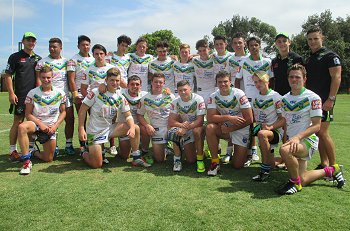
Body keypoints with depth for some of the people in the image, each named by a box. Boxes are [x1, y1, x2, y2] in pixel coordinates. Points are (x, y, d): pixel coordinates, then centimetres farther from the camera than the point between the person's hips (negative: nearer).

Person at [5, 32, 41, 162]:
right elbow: (8, 76, -1)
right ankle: (13, 151, 4)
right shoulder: (15, 57, 3)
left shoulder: (38, 59, 15)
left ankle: (31, 147, 20)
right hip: (20, 96, -4)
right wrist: (11, 93, -10)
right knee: (18, 122, -4)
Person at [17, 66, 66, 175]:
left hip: (51, 127, 1)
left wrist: (55, 126, -9)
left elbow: (63, 112, 5)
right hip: (36, 123, -1)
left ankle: (34, 152, 34)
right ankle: (27, 161, -27)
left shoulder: (60, 93, -1)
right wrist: (41, 124, -18)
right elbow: (28, 114, -4)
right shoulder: (33, 93, -5)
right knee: (22, 127, -38)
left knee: (48, 159, -2)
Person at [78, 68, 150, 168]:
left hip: (109, 128, 5)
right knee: (97, 165, -7)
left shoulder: (120, 97, 0)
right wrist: (81, 129, -16)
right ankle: (84, 154, 27)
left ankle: (136, 159, 1)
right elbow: (82, 110, -9)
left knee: (136, 128, -9)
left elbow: (128, 115, 1)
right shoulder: (96, 92, -13)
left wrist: (132, 128, -20)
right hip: (94, 131, -5)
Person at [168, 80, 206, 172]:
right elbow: (170, 122, -12)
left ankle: (200, 160, -20)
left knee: (197, 130, -38)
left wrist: (186, 128, -36)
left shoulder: (198, 99, -15)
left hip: (197, 127, -1)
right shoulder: (176, 102, -5)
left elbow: (200, 121, -22)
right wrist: (181, 125, -32)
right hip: (184, 130, 1)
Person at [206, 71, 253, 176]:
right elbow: (210, 118, -19)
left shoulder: (239, 94, -16)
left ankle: (246, 150, 30)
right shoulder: (213, 96, -7)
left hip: (241, 129, -2)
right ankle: (215, 162, -16)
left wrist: (230, 128, -19)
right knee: (210, 128, -31)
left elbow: (249, 119, -17)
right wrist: (229, 117, -29)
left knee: (237, 165, -6)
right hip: (225, 128, 3)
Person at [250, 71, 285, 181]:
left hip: (276, 131, -6)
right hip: (261, 130, 6)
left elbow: (283, 119, -12)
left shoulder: (276, 97, -10)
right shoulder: (255, 98, 9)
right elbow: (254, 117, 19)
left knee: (262, 134, -40)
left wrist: (270, 127, -25)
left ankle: (265, 170, -31)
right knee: (271, 163, 4)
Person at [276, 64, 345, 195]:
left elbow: (316, 125, -14)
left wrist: (298, 137, -28)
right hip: (292, 141, 7)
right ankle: (330, 171, 31)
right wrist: (286, 139, 6)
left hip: (308, 140, -6)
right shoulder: (284, 99, 9)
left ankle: (295, 183, -14)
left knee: (284, 150, -38)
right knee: (302, 180, 5)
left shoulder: (313, 98, -10)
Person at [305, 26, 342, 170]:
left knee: (322, 132, -11)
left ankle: (333, 166, 2)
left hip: (324, 101, -7)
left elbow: (336, 78, -12)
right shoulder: (309, 59, 19)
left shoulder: (330, 56, -3)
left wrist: (331, 99, -19)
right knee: (317, 133, 8)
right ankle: (324, 164, 17)